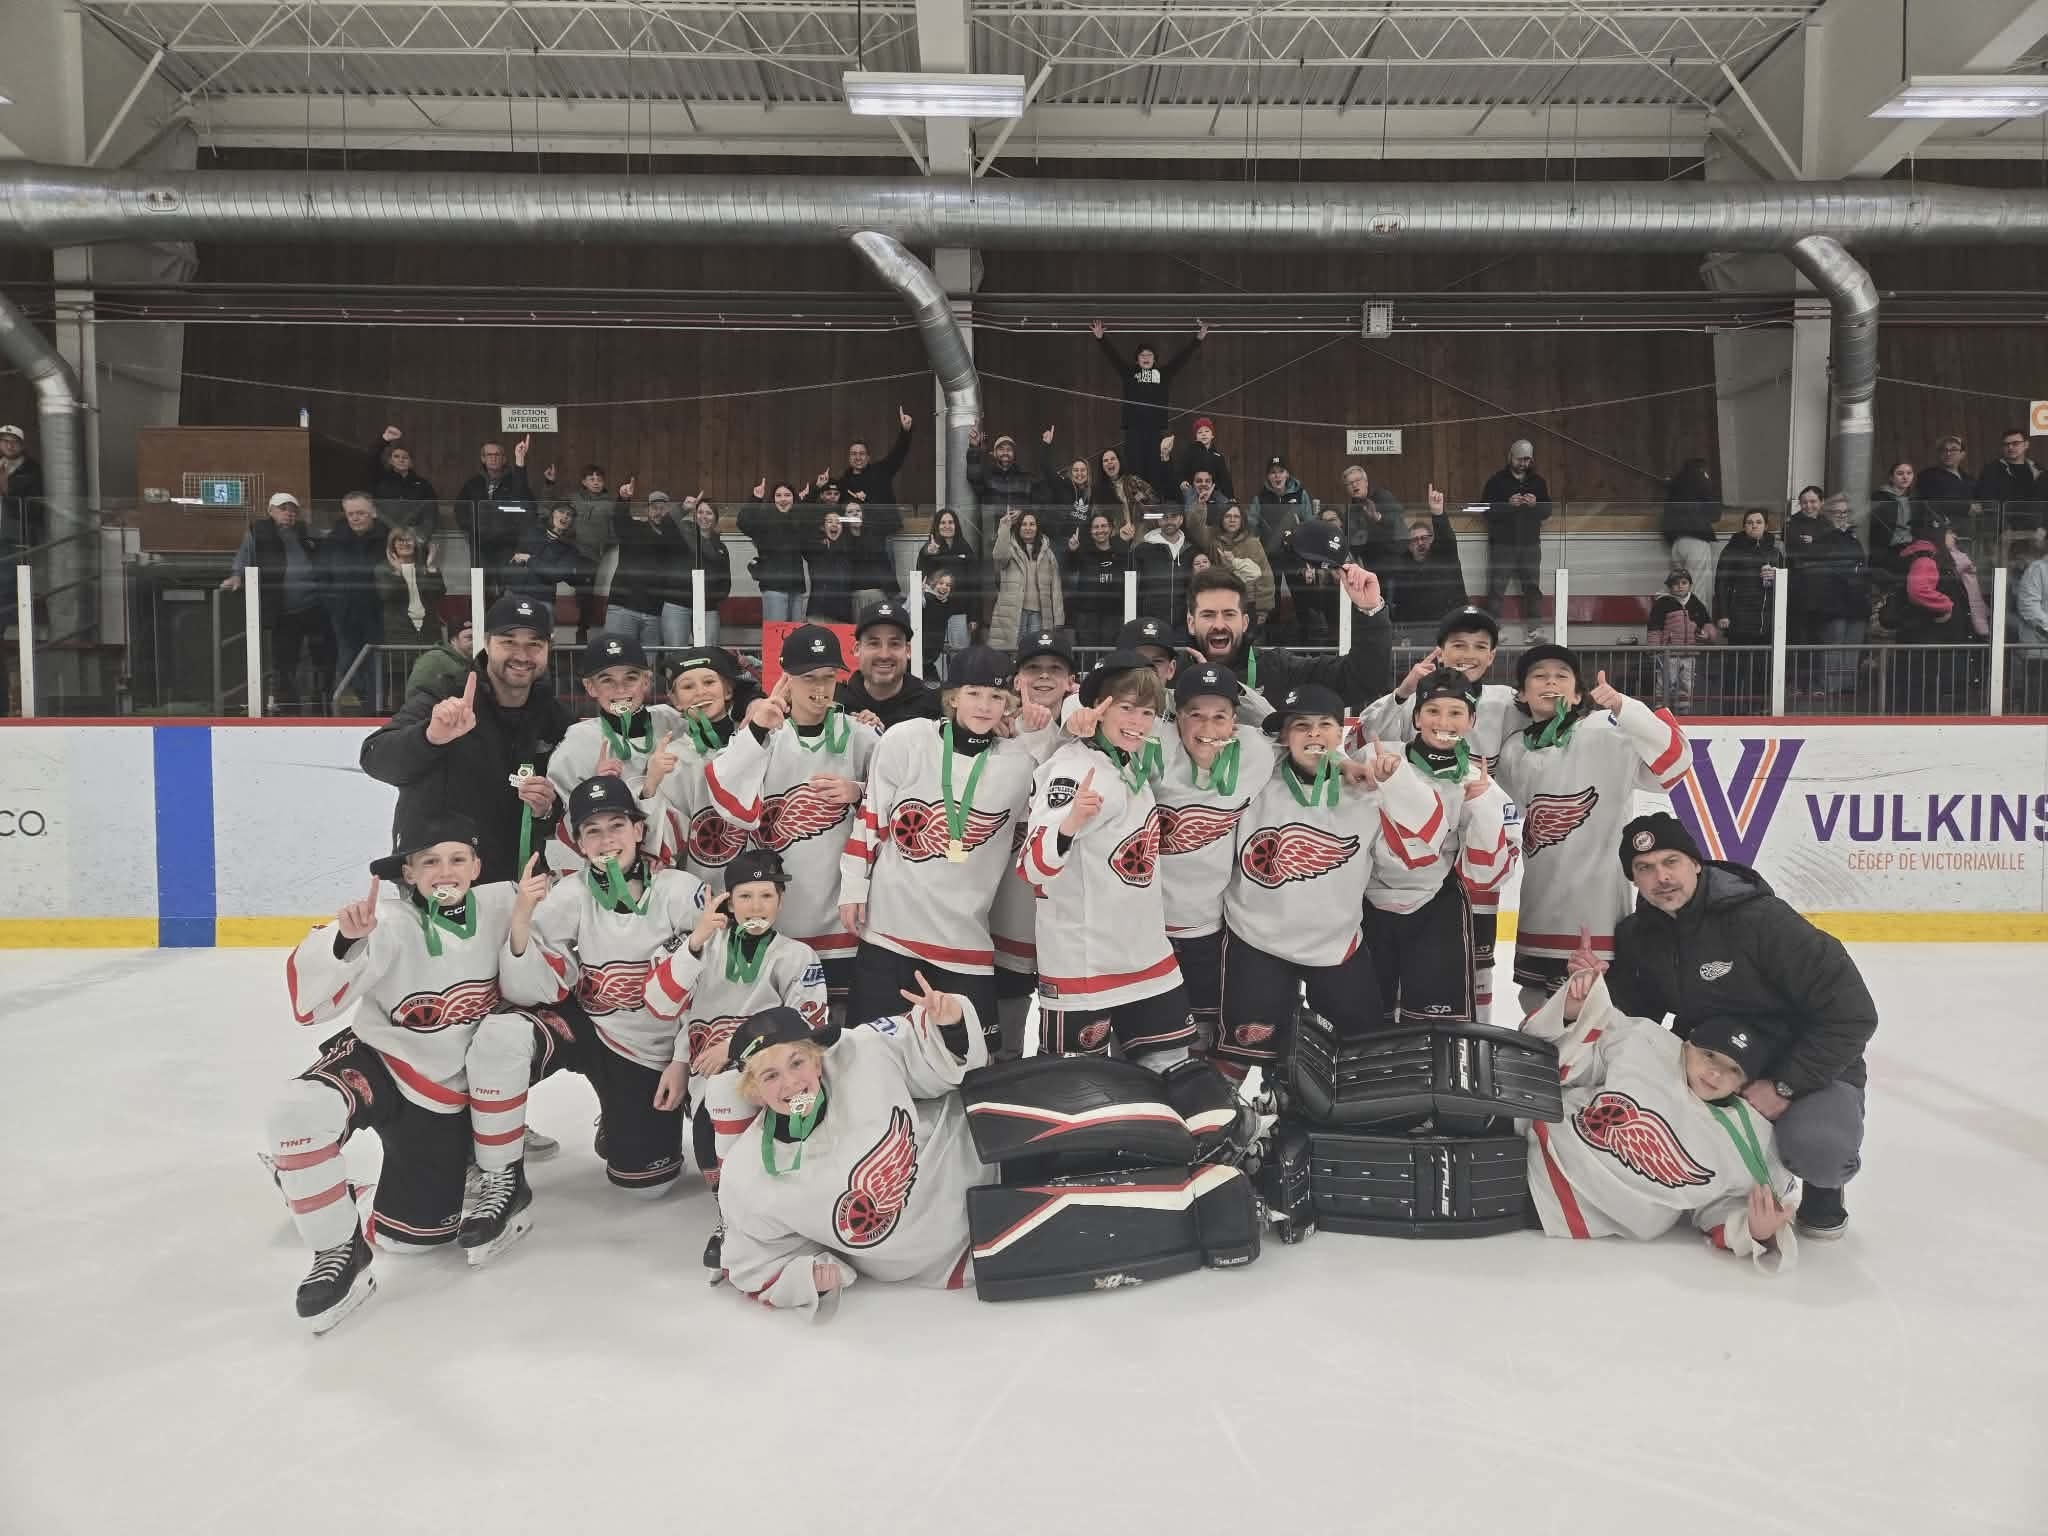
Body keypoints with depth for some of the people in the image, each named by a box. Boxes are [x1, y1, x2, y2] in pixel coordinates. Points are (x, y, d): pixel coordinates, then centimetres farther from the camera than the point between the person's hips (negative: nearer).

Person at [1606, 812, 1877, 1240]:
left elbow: (1851, 1012, -23)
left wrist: (1784, 1086, -23)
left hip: (1810, 1070, -5)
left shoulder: (1760, 919, -24)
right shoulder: (1637, 936, -5)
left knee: (1815, 1148, -36)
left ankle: (1824, 1181, 4)